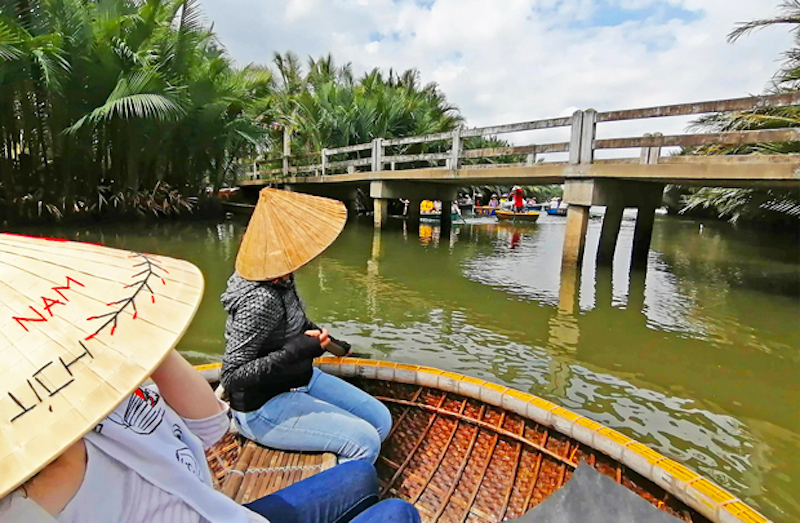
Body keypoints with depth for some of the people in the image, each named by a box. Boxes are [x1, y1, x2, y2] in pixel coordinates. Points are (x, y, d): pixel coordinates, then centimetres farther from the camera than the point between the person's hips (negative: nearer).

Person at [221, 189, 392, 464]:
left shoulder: (282, 280, -3)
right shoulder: (261, 300, -30)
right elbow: (232, 375, -27)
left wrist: (317, 335, 20)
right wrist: (297, 350, -32)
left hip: (302, 380, 9)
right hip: (265, 409, -9)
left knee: (381, 420, 6)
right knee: (365, 443, -17)